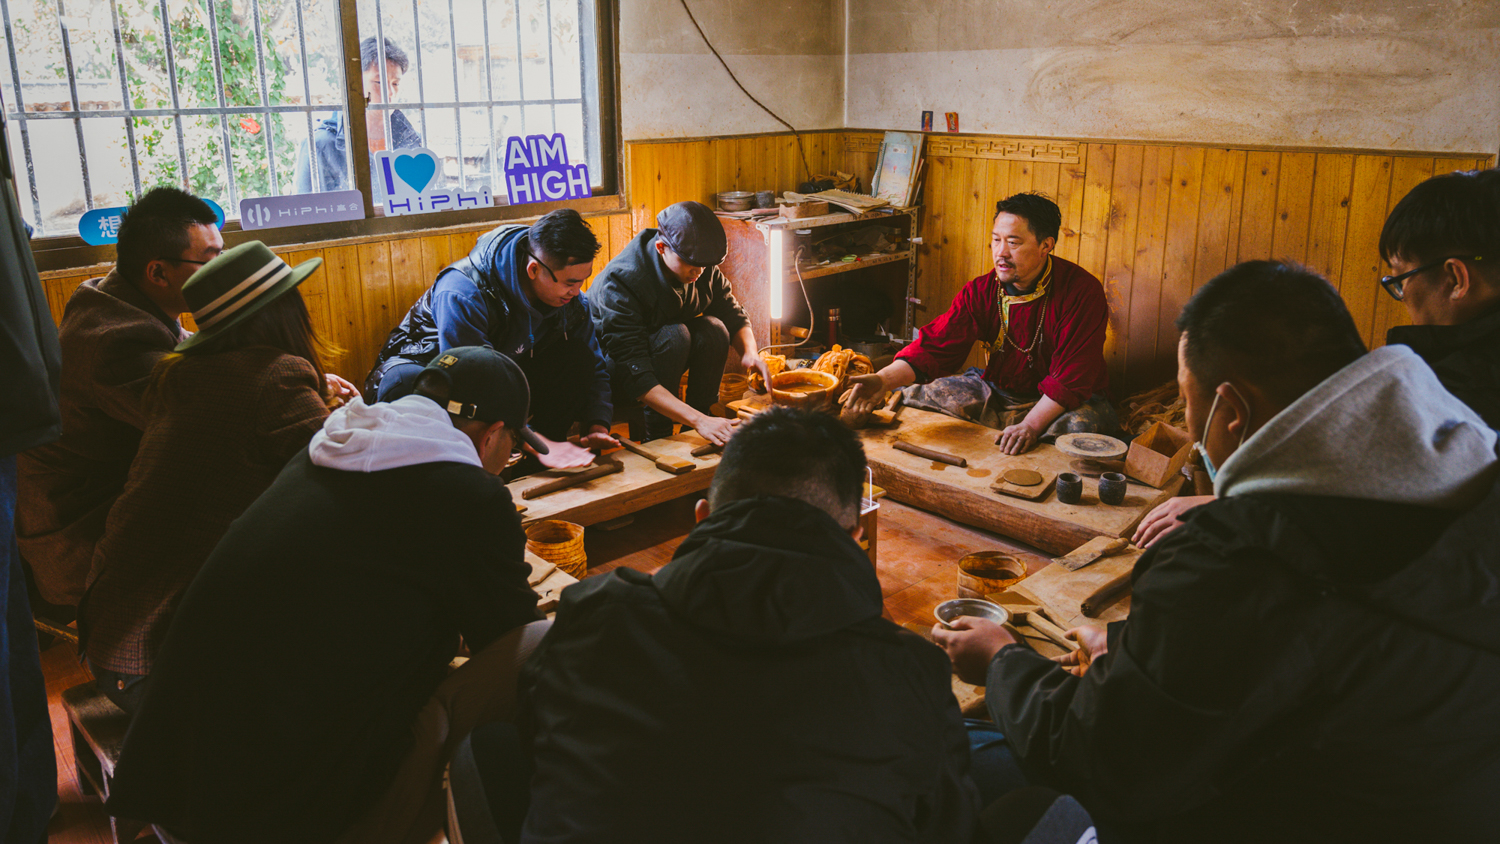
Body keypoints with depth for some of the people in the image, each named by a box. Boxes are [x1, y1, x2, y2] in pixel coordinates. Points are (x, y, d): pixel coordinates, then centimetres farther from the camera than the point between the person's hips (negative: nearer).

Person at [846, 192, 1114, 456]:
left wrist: (1030, 425, -33)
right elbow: (936, 346, -14)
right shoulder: (980, 291, -5)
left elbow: (1073, 373, -22)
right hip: (998, 393, 4)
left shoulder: (1082, 291, -18)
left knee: (1081, 426, -38)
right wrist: (883, 380, -32)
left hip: (1067, 401, -4)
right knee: (915, 397, -8)